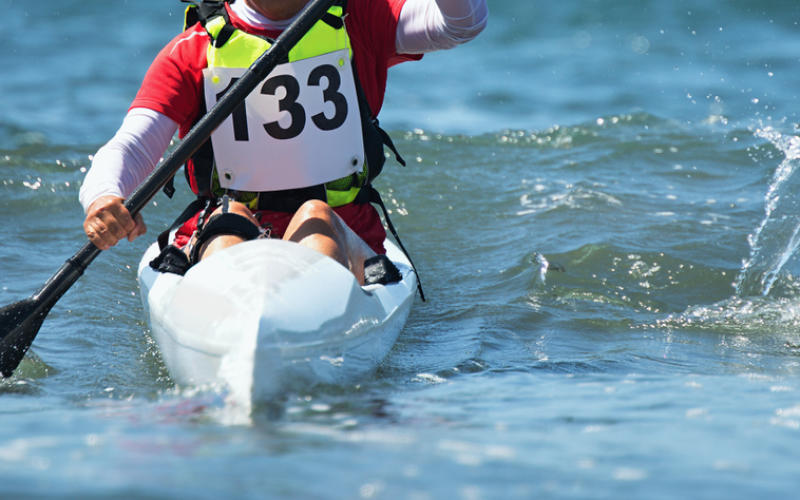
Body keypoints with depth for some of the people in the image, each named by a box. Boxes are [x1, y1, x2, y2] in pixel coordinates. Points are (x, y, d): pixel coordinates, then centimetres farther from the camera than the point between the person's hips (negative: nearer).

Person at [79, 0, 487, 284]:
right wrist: (102, 198, -30)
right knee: (229, 220, -32)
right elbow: (130, 147, -7)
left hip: (341, 239, 0)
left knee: (315, 218, -32)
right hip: (223, 238, 0)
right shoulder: (192, 52, 5)